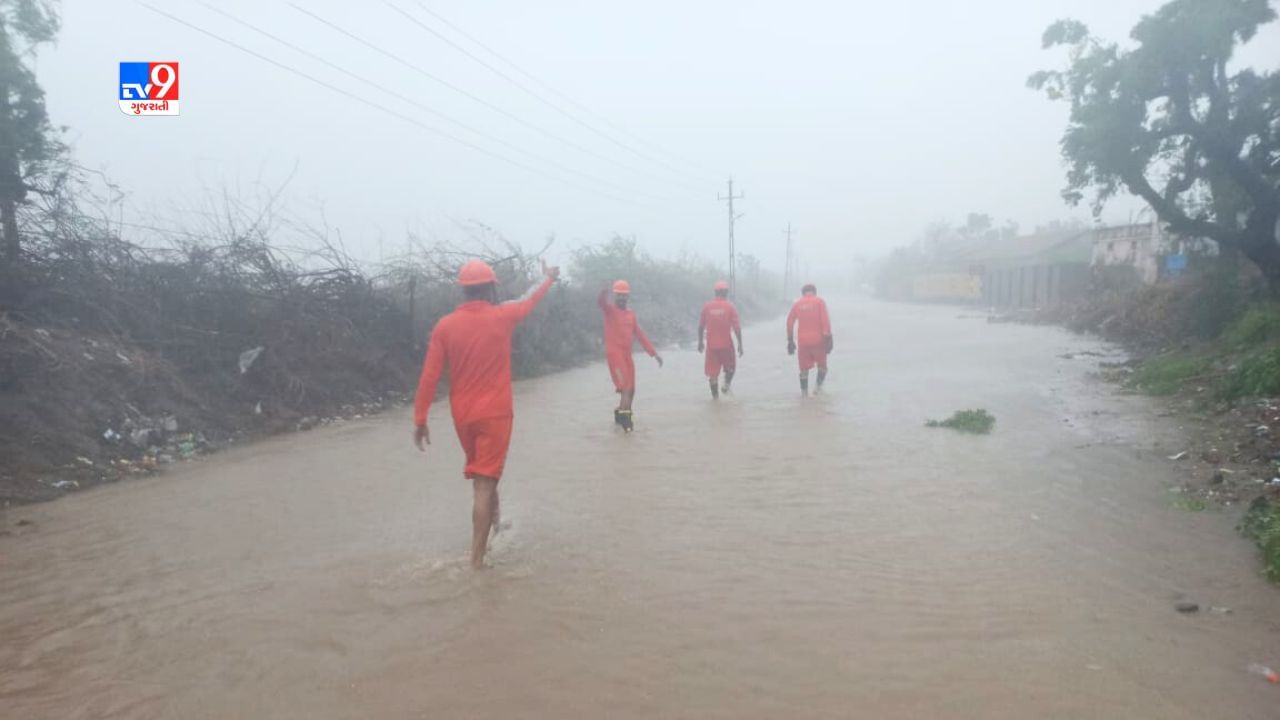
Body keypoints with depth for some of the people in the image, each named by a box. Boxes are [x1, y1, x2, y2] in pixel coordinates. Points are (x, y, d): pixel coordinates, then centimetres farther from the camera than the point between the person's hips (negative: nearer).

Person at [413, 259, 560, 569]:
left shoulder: (445, 325, -3)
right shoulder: (503, 316, -6)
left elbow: (429, 376, -5)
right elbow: (531, 302, 16)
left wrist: (420, 419, 0)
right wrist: (549, 278, 35)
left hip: (463, 416, 3)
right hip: (495, 413, -3)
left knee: (483, 476, 24)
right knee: (485, 483, -4)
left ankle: (493, 525, 43)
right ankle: (477, 559, -5)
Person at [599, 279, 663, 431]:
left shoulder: (631, 313, 15)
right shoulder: (610, 309, -3)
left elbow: (640, 334, 17)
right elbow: (600, 302, -27)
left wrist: (653, 353, 12)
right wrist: (603, 293, -52)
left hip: (627, 354, 7)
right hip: (614, 353, -7)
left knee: (631, 389, 12)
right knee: (625, 386, -17)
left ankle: (621, 414, 30)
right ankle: (625, 415, -16)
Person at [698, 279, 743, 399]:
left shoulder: (707, 306, 1)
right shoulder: (730, 306, -5)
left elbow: (701, 326, 5)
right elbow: (737, 327, -8)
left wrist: (700, 342, 16)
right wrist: (740, 344, -2)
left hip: (711, 344, 1)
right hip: (726, 344, -1)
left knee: (712, 371, 6)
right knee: (730, 367, 17)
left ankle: (715, 395, 5)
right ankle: (727, 384, -6)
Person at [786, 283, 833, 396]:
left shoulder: (797, 304, 9)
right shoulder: (820, 301, 2)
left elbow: (790, 322, 7)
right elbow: (825, 320, -9)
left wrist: (790, 340, 12)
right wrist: (828, 336, -8)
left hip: (803, 341, 2)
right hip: (818, 340, -2)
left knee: (804, 367, 10)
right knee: (822, 365, 13)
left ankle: (804, 391, 9)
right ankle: (819, 386, -4)